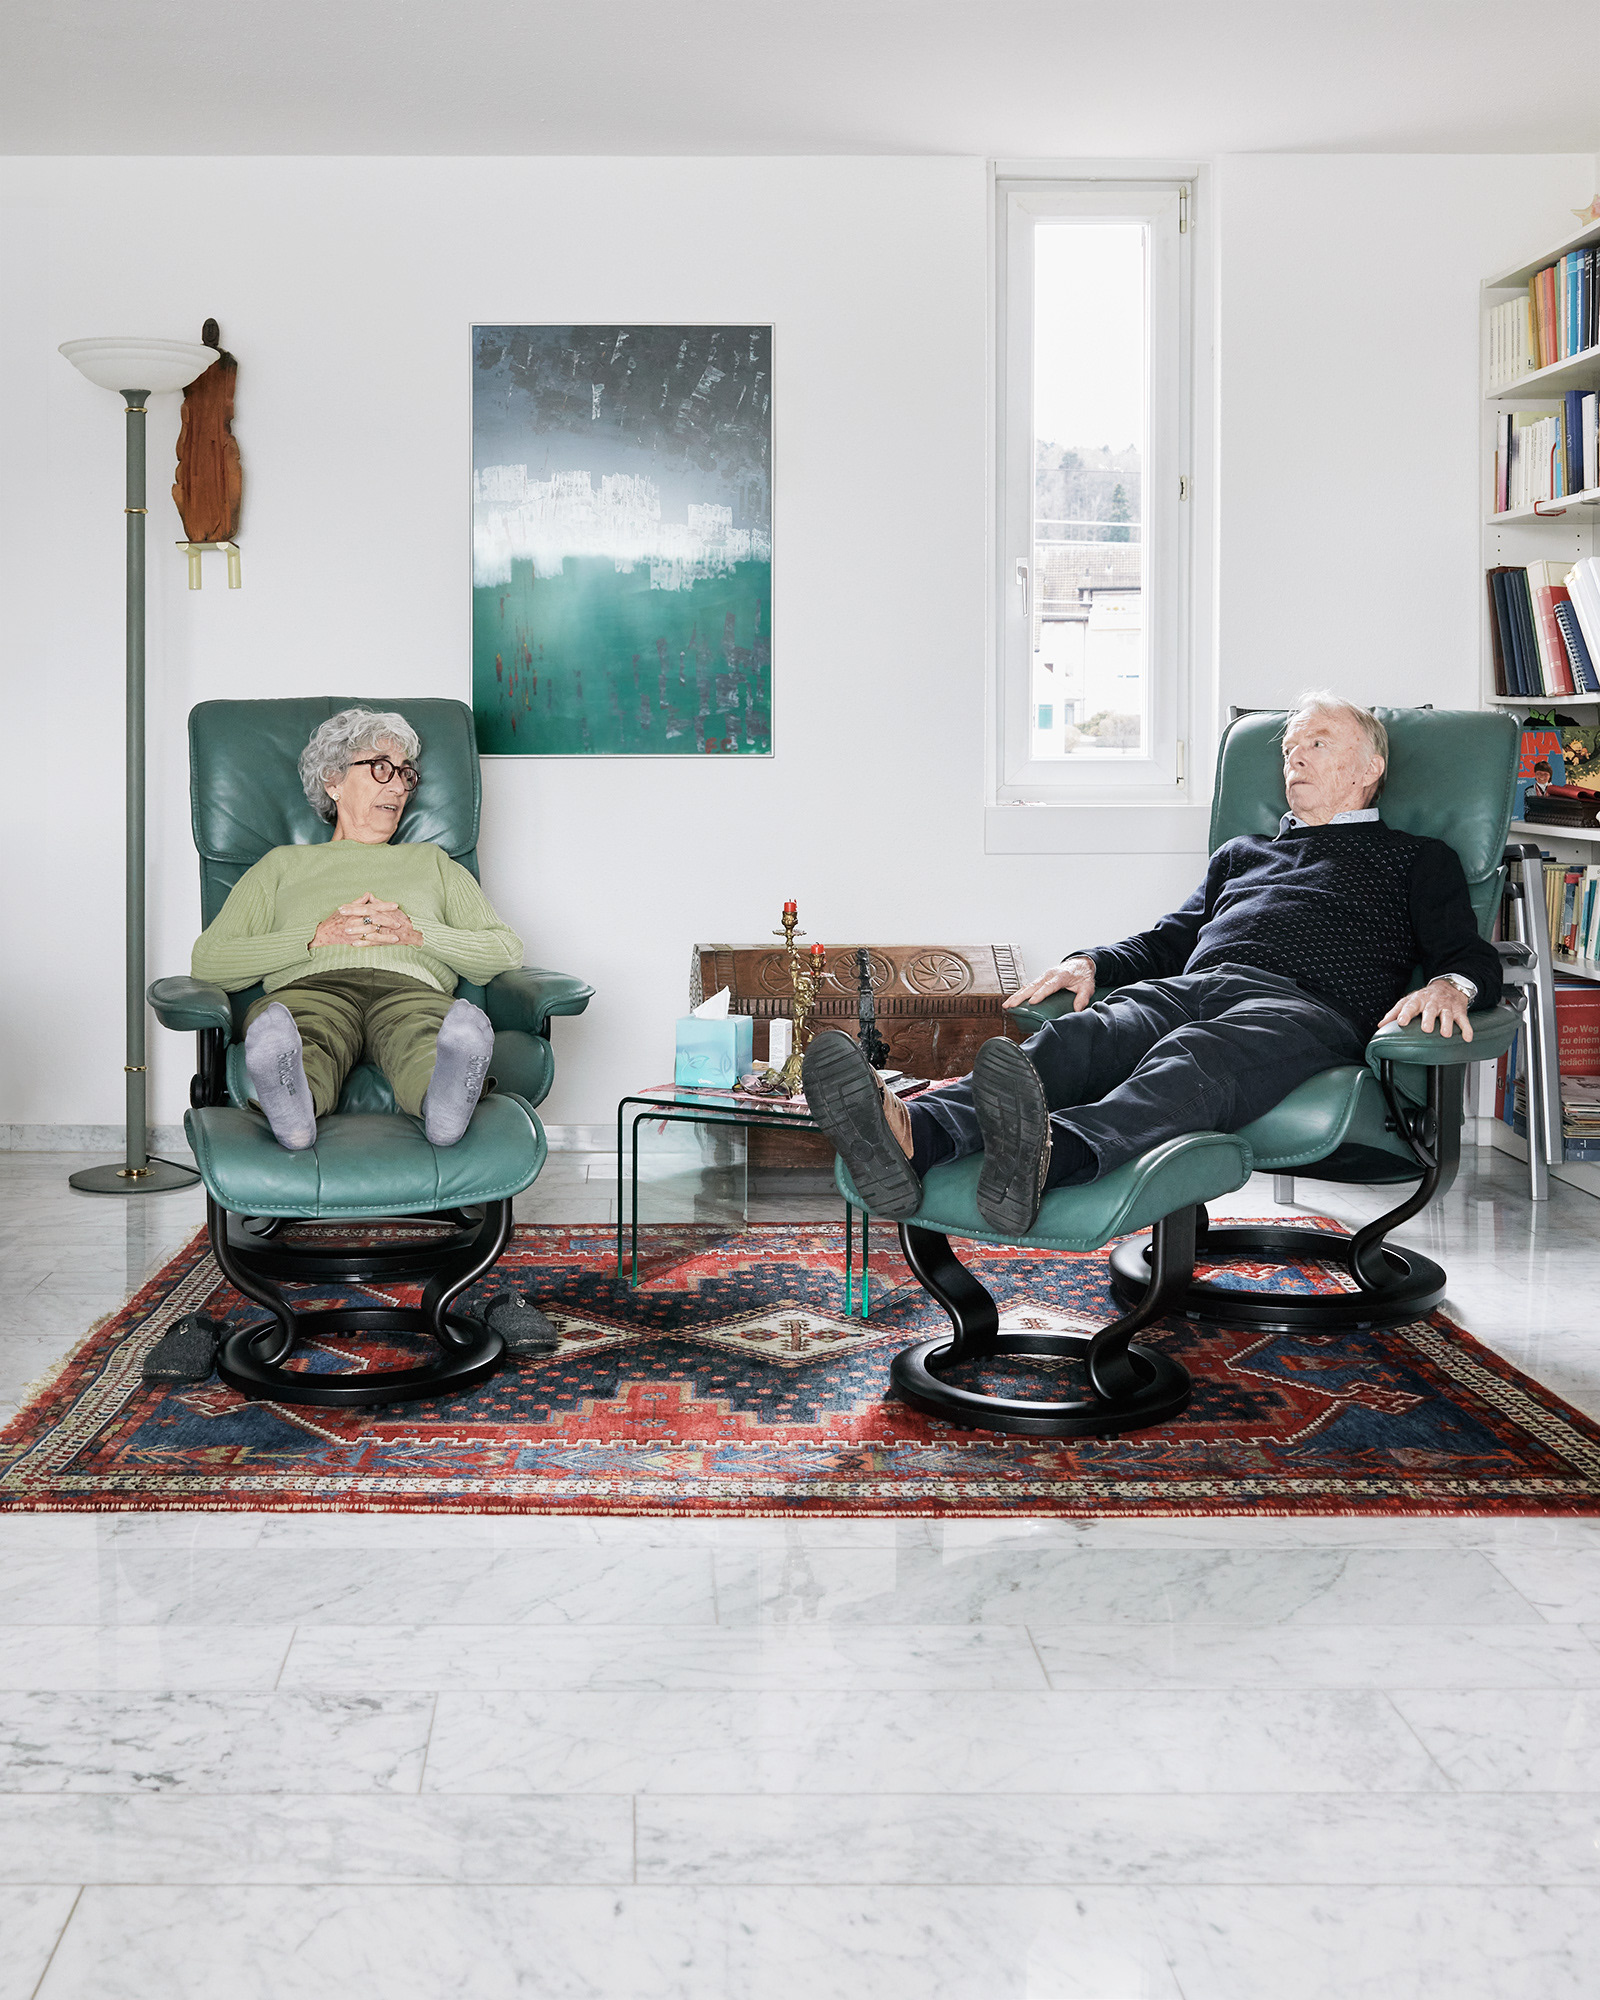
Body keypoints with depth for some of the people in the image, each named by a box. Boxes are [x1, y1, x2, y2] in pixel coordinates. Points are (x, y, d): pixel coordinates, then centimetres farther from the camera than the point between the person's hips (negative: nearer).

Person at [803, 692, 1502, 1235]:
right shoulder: (1241, 852, 40)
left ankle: (1049, 1157, -74)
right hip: (1186, 988, 5)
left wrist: (1449, 985, -14)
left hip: (1306, 1003, -4)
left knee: (1194, 1059, -41)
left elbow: (1473, 957, 12)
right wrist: (1090, 962, 13)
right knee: (1074, 1039, -31)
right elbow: (1167, 940, 35)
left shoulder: (1417, 860, 26)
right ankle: (912, 1137, -61)